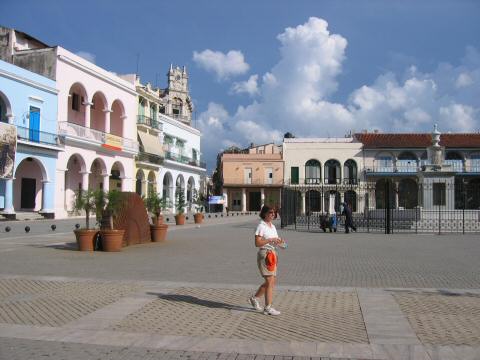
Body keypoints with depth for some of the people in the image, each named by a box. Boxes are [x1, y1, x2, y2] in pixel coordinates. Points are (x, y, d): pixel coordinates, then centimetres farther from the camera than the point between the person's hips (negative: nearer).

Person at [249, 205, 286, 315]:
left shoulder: (272, 226, 15)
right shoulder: (261, 226, -10)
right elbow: (257, 243, -17)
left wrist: (279, 242, 0)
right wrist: (270, 240, -22)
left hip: (272, 254, 9)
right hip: (264, 254, -9)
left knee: (271, 282, 13)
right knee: (270, 282, -10)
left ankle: (254, 298, 30)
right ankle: (268, 308, -3)